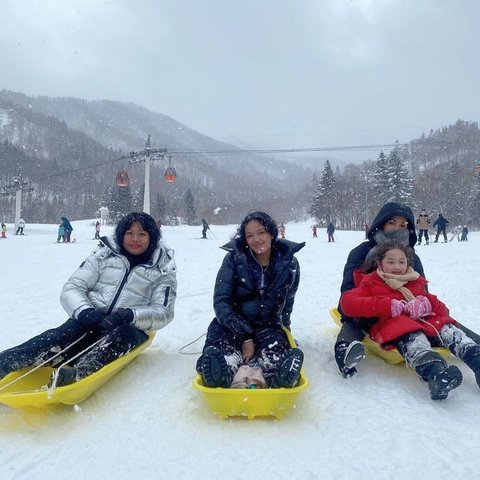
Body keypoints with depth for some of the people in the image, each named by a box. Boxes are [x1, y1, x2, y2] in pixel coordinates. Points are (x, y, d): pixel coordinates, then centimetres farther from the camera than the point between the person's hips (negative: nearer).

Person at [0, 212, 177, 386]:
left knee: (122, 333, -35)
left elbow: (163, 313, -5)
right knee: (69, 332, -30)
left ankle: (77, 374, -55)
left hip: (130, 329, -1)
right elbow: (72, 288, 1)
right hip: (91, 321, 2)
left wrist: (130, 315, -23)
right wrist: (84, 311, -21)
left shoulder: (163, 270, 2)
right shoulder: (104, 254, 5)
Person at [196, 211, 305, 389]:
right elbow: (221, 301, -10)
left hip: (269, 325, 1)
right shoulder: (234, 258, -8)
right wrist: (245, 337, -19)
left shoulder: (289, 263, -2)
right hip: (233, 322, 0)